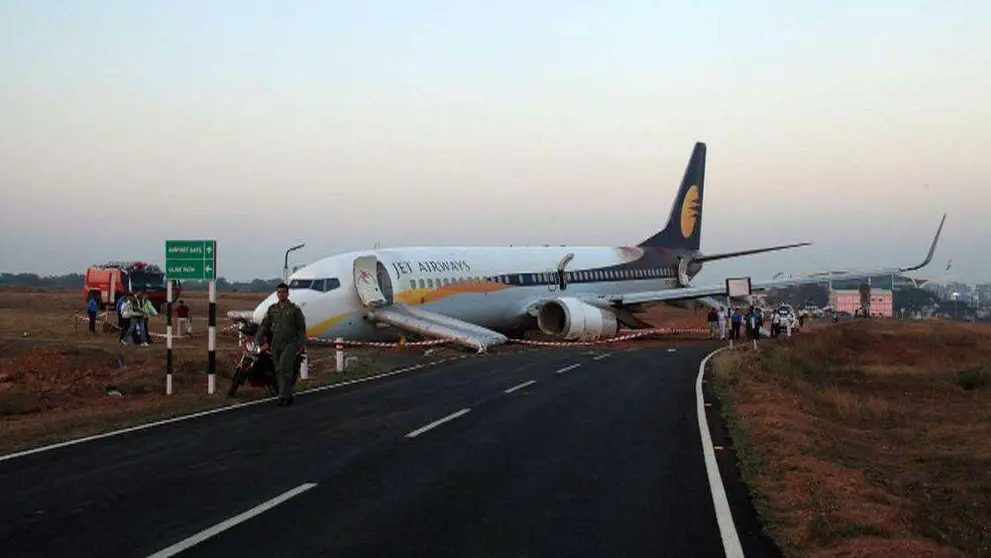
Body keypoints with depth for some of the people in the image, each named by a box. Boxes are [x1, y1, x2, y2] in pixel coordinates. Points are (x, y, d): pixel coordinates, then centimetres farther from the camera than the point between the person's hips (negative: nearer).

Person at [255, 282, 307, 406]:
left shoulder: (295, 309, 1)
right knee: (279, 371, 4)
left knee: (284, 368, -20)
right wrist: (257, 340, -2)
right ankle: (288, 396, 15)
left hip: (290, 344, -4)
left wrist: (302, 344, -5)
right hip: (276, 344, 5)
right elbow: (264, 326, 9)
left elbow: (302, 328, 2)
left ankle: (284, 397, -20)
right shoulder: (272, 309, 11)